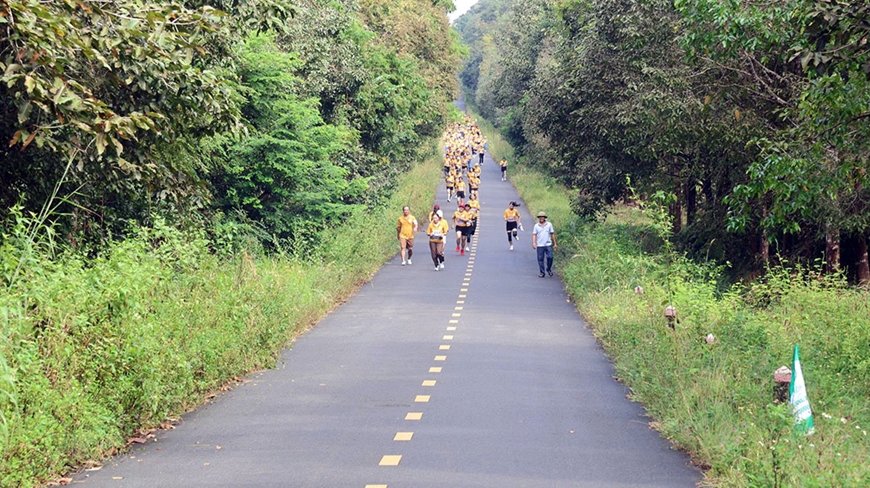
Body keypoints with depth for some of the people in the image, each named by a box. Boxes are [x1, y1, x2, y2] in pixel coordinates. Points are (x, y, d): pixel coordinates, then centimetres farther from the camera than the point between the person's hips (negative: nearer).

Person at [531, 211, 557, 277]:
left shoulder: (549, 224, 5)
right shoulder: (536, 226, 6)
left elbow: (552, 234, 9)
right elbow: (534, 235, 3)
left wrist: (555, 244, 9)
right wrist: (534, 243, -13)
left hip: (548, 245, 0)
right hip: (540, 245, 0)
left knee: (550, 257, -8)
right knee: (540, 259, 0)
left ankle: (549, 269, 15)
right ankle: (542, 273, 8)